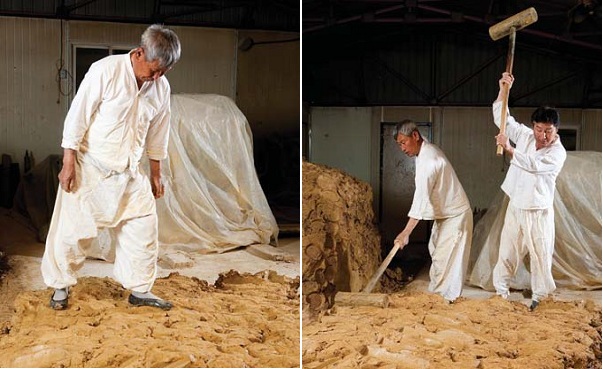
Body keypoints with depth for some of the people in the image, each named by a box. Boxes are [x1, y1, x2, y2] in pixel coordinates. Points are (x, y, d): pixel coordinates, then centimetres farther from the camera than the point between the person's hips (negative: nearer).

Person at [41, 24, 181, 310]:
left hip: (129, 172, 5)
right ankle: (60, 287, 20)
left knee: (143, 227, 2)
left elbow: (157, 134, 11)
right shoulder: (105, 71, -18)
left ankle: (140, 290, 15)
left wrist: (156, 174, 16)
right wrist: (69, 163, -16)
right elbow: (77, 116, -15)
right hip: (90, 168, -5)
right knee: (73, 228, 1)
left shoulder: (161, 87, -1)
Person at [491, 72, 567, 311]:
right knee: (508, 251, 11)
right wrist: (503, 90, -9)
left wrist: (508, 149, -30)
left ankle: (539, 296, 17)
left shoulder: (558, 152, -16)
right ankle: (500, 287, 24)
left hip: (539, 212, -4)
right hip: (516, 208, 4)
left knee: (541, 255, 4)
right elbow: (502, 119, 3)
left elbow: (534, 164, -30)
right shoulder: (525, 136, 0)